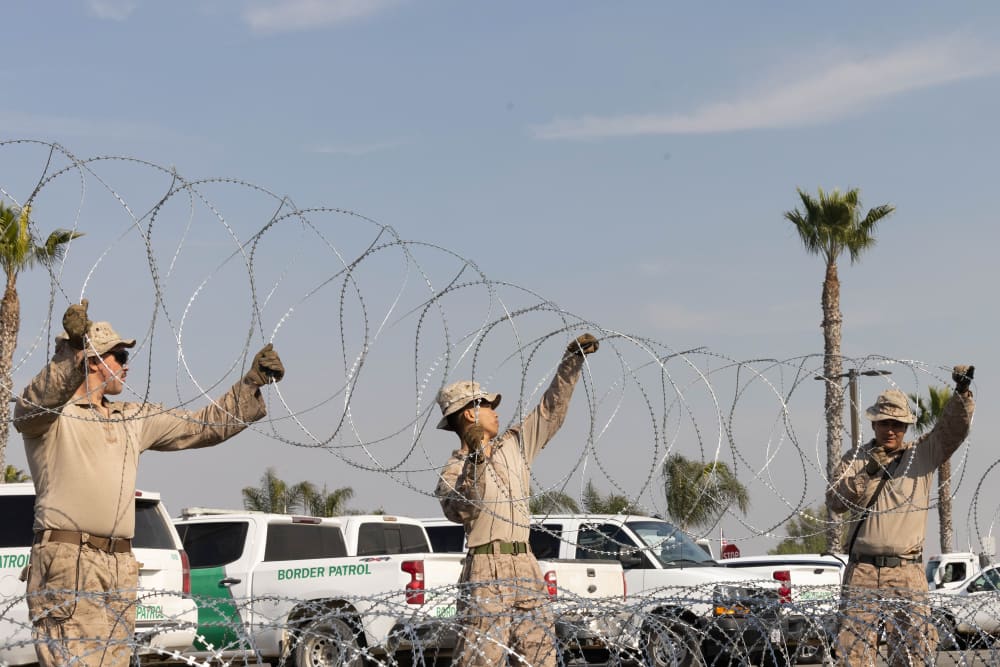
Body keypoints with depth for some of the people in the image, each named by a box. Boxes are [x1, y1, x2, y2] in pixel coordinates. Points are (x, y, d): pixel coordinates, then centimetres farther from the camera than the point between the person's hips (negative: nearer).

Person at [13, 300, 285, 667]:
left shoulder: (133, 419, 23)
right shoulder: (51, 413, 1)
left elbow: (205, 425, 27)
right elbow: (31, 405, -24)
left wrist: (253, 383, 19)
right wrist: (69, 356, -40)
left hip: (120, 568, 7)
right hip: (67, 561, -7)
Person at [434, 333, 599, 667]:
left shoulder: (514, 445, 16)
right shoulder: (454, 471, -4)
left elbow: (551, 410, 23)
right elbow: (459, 510, -23)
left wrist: (572, 361, 17)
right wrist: (475, 461, -35)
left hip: (527, 568, 7)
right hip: (487, 573, -7)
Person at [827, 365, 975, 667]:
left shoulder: (923, 454, 9)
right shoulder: (855, 459, 12)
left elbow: (954, 429, -5)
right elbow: (835, 501, 0)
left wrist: (962, 392, -21)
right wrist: (866, 474, -13)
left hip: (908, 573, 0)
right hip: (862, 571, 1)